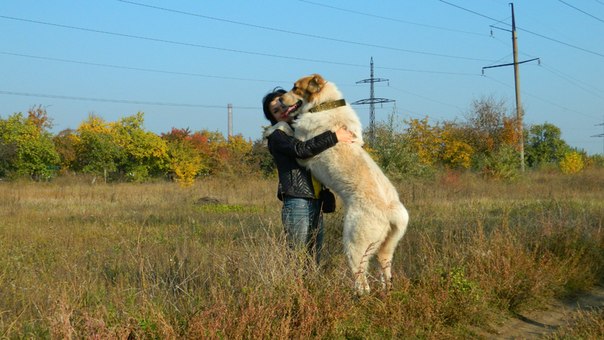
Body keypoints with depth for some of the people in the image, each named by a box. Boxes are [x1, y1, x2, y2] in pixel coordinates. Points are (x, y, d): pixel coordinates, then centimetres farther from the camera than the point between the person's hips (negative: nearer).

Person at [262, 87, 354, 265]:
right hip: (297, 203, -7)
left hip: (316, 203, 7)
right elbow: (301, 150, -21)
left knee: (315, 261, 8)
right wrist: (333, 137, -21)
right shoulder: (276, 135, -3)